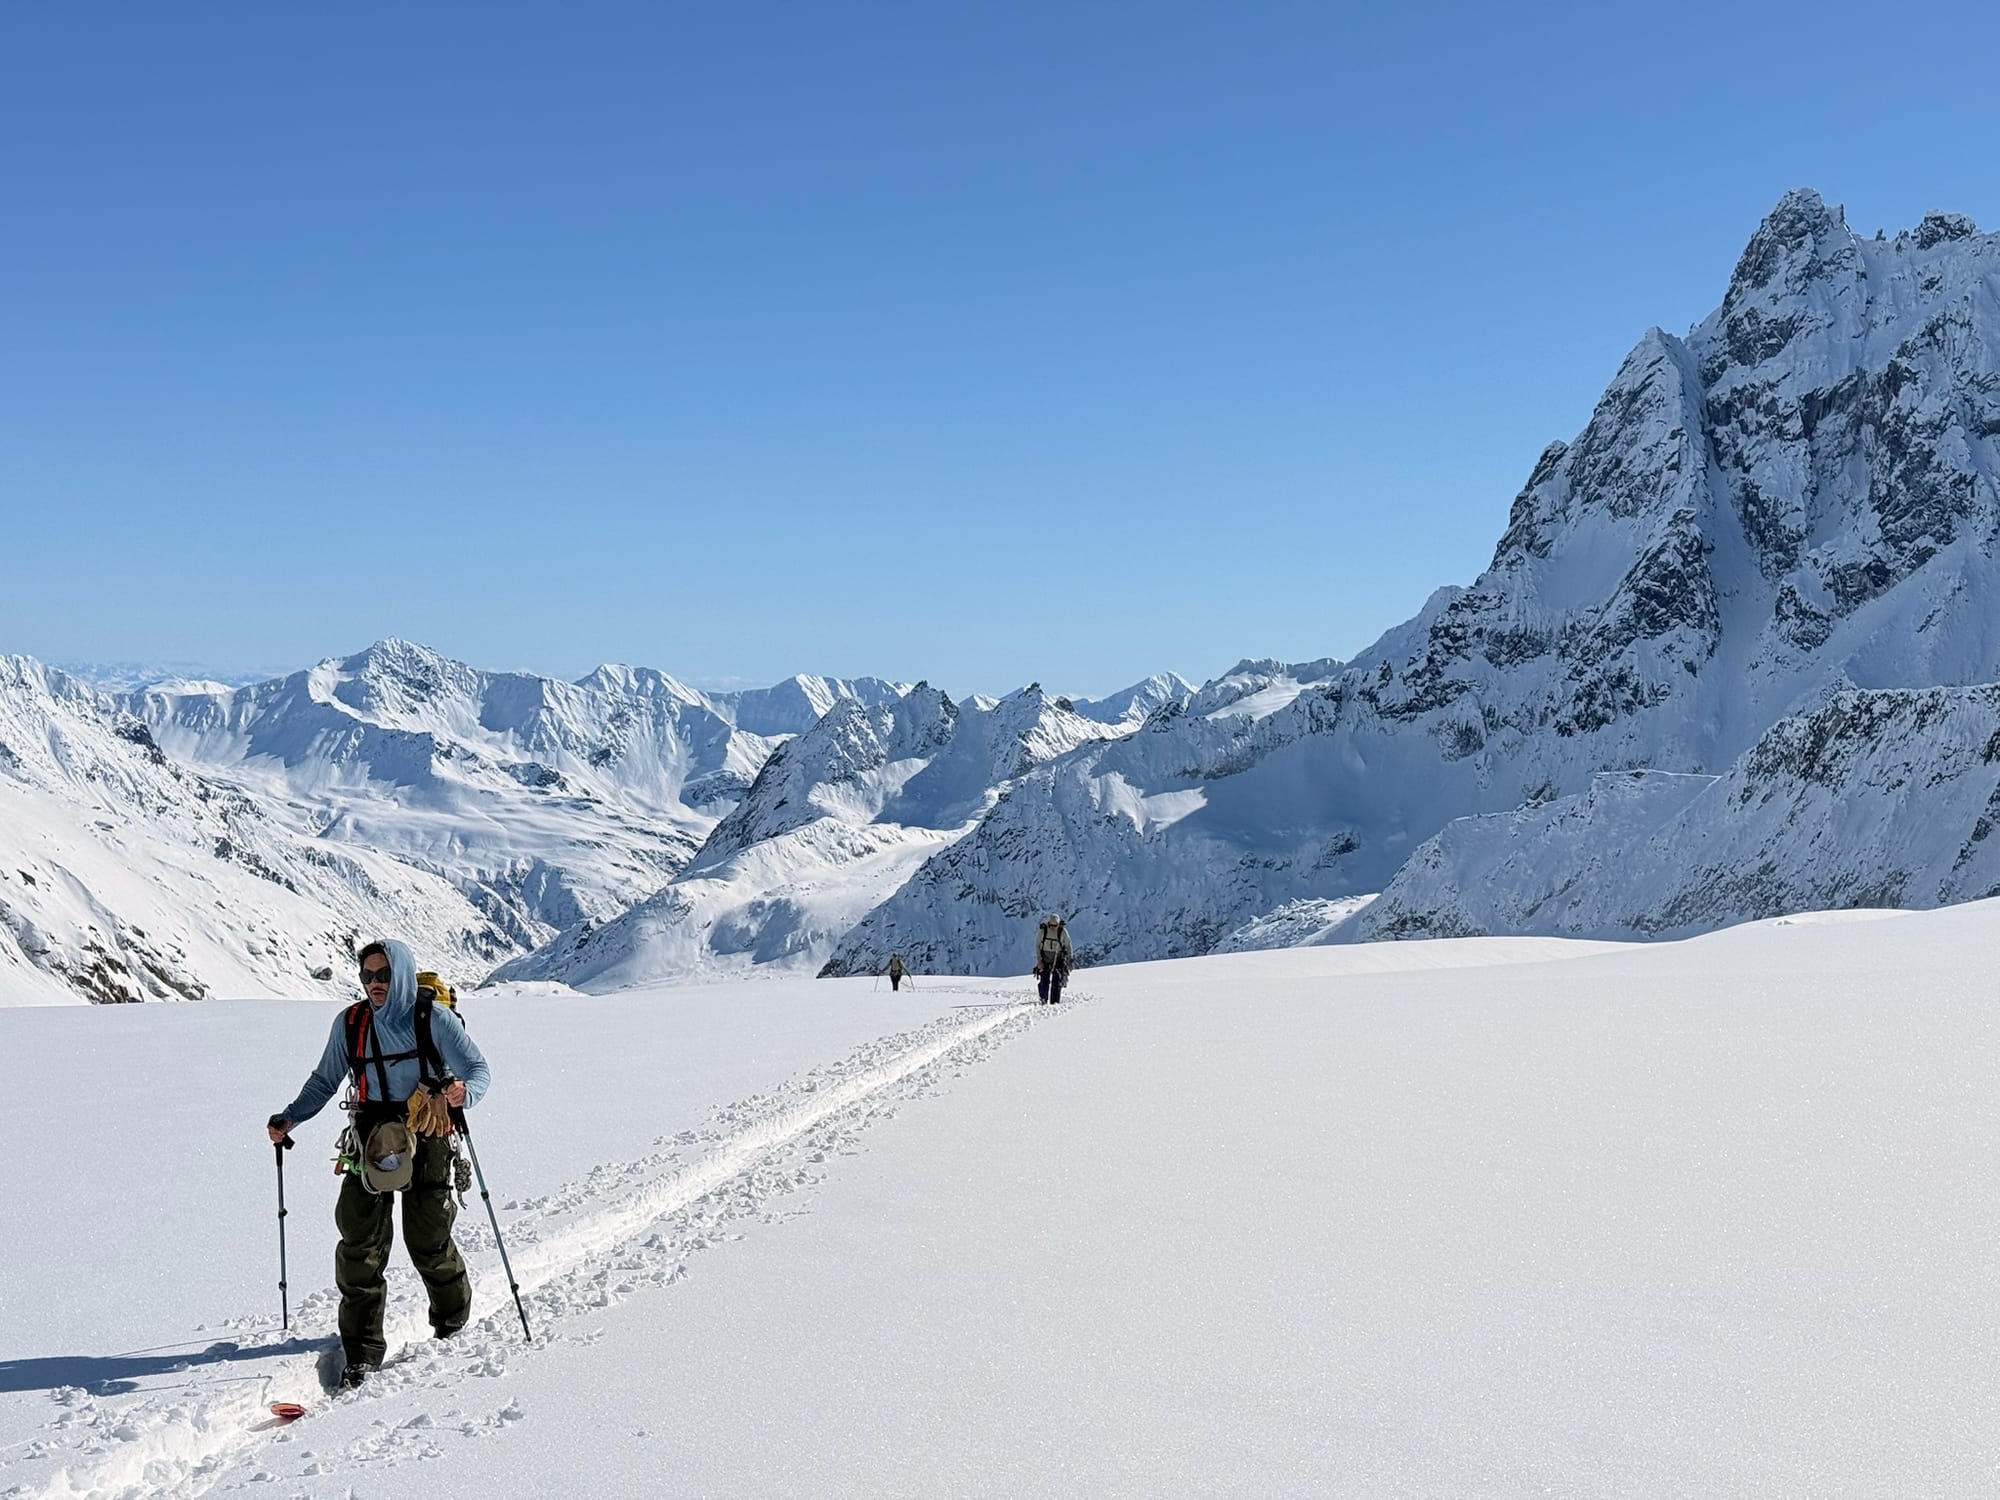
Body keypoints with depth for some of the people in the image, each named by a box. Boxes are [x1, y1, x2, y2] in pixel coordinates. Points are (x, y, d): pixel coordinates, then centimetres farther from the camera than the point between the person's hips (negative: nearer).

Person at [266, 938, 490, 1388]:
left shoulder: (434, 1018, -6)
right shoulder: (350, 1023, 4)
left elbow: (478, 1069, -9)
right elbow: (325, 1080, 14)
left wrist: (462, 1091, -32)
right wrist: (290, 1117, 1)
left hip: (426, 1136, -3)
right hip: (372, 1139, 3)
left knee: (427, 1241, 0)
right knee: (360, 1242, -6)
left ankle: (452, 1319, 28)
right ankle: (361, 1350, 2)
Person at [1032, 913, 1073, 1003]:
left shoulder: (1063, 932, -12)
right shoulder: (1042, 930, -11)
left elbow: (1068, 946, -3)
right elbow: (1037, 946, -4)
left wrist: (1070, 959, -9)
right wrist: (1039, 960, -9)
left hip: (1058, 960, 0)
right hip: (1045, 959, 0)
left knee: (1056, 982, -3)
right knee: (1044, 981, -4)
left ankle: (1055, 1002, 3)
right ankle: (1044, 1000, 9)